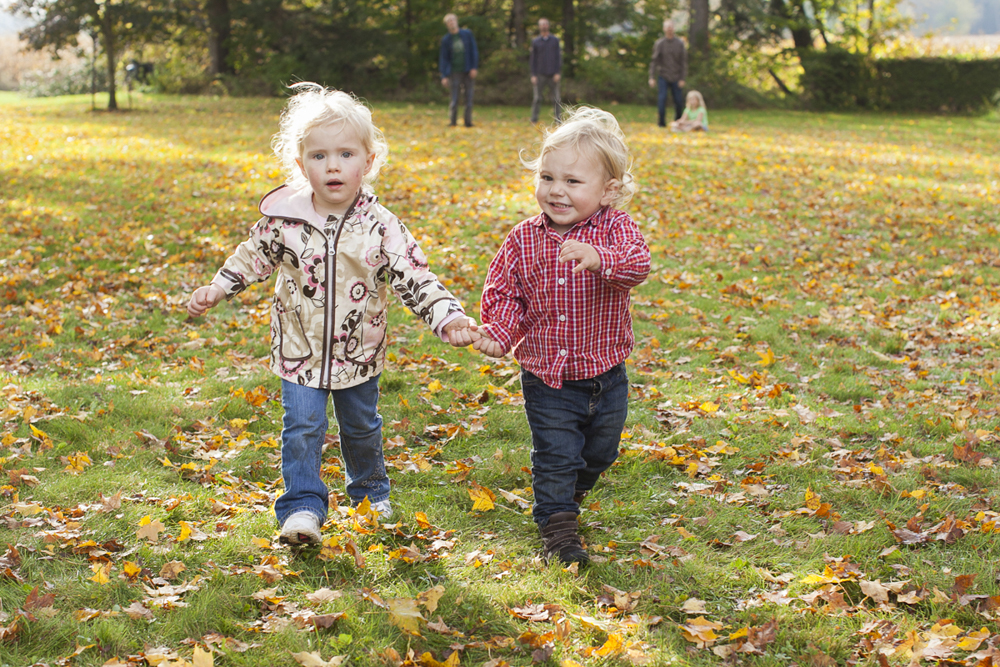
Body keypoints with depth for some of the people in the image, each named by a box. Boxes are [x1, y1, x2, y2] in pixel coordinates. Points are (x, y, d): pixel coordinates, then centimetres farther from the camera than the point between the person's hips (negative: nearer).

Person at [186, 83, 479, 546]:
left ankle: (371, 490, 42)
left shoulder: (381, 227, -15)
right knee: (303, 426, -8)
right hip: (300, 351, -1)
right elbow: (252, 259, 6)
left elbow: (415, 279, -15)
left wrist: (449, 318, -27)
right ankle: (303, 507, 3)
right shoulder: (284, 219, -11)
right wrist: (215, 291, 1)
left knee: (361, 426, 18)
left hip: (359, 352, 1)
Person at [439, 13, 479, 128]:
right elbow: (443, 58, 4)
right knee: (454, 98, -4)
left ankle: (468, 121, 6)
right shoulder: (446, 39, 3)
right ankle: (453, 121, 3)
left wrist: (474, 68, -5)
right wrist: (444, 76, -3)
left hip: (468, 71, 1)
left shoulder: (467, 34, 4)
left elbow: (474, 51, 4)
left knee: (469, 98, 1)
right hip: (455, 71, -1)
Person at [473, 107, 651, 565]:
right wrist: (498, 332, -17)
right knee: (555, 456, -1)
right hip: (547, 377, -1)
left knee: (599, 453, 22)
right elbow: (503, 292, 1)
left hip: (605, 376, 1)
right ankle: (557, 527, 15)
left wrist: (600, 258, -52)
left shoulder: (614, 228, -13)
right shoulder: (523, 240, -6)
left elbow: (637, 264, -32)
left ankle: (570, 495, 51)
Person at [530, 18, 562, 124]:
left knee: (556, 98, -1)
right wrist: (533, 75, -1)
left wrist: (558, 72, -5)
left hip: (553, 75, 0)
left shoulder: (555, 40, 9)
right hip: (540, 74, 0)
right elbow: (533, 59, 7)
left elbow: (558, 57, 6)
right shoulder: (535, 42, 7)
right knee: (537, 98, -4)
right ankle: (534, 119, 1)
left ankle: (558, 119, 4)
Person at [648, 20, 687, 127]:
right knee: (661, 98, -10)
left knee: (679, 100, 2)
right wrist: (652, 78, -7)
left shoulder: (679, 43, 1)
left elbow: (683, 62, 3)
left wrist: (682, 79, -3)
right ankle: (662, 122, -1)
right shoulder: (659, 43, -1)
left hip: (676, 78, 1)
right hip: (663, 77, -1)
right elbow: (654, 61, 0)